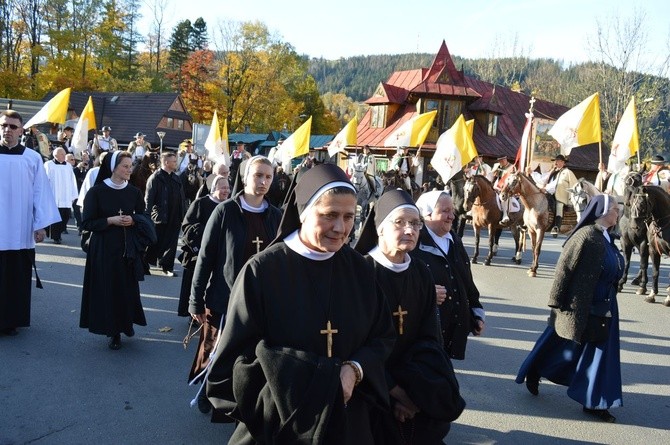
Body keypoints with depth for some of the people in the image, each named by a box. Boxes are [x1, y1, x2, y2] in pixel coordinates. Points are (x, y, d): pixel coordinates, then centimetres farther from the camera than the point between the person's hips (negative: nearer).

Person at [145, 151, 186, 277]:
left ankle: (167, 267, 14)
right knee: (156, 243, 6)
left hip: (175, 218, 6)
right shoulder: (155, 178, -9)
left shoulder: (176, 178, 12)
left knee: (171, 243, 6)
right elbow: (148, 199, -12)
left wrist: (184, 214, 9)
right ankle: (145, 264, 24)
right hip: (160, 218, -6)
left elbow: (182, 198, 14)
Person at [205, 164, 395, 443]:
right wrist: (324, 381, -21)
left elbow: (383, 336, 5)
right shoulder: (262, 271, -17)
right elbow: (238, 354, -16)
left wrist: (355, 370, -16)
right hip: (278, 422, -4)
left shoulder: (359, 270, -3)